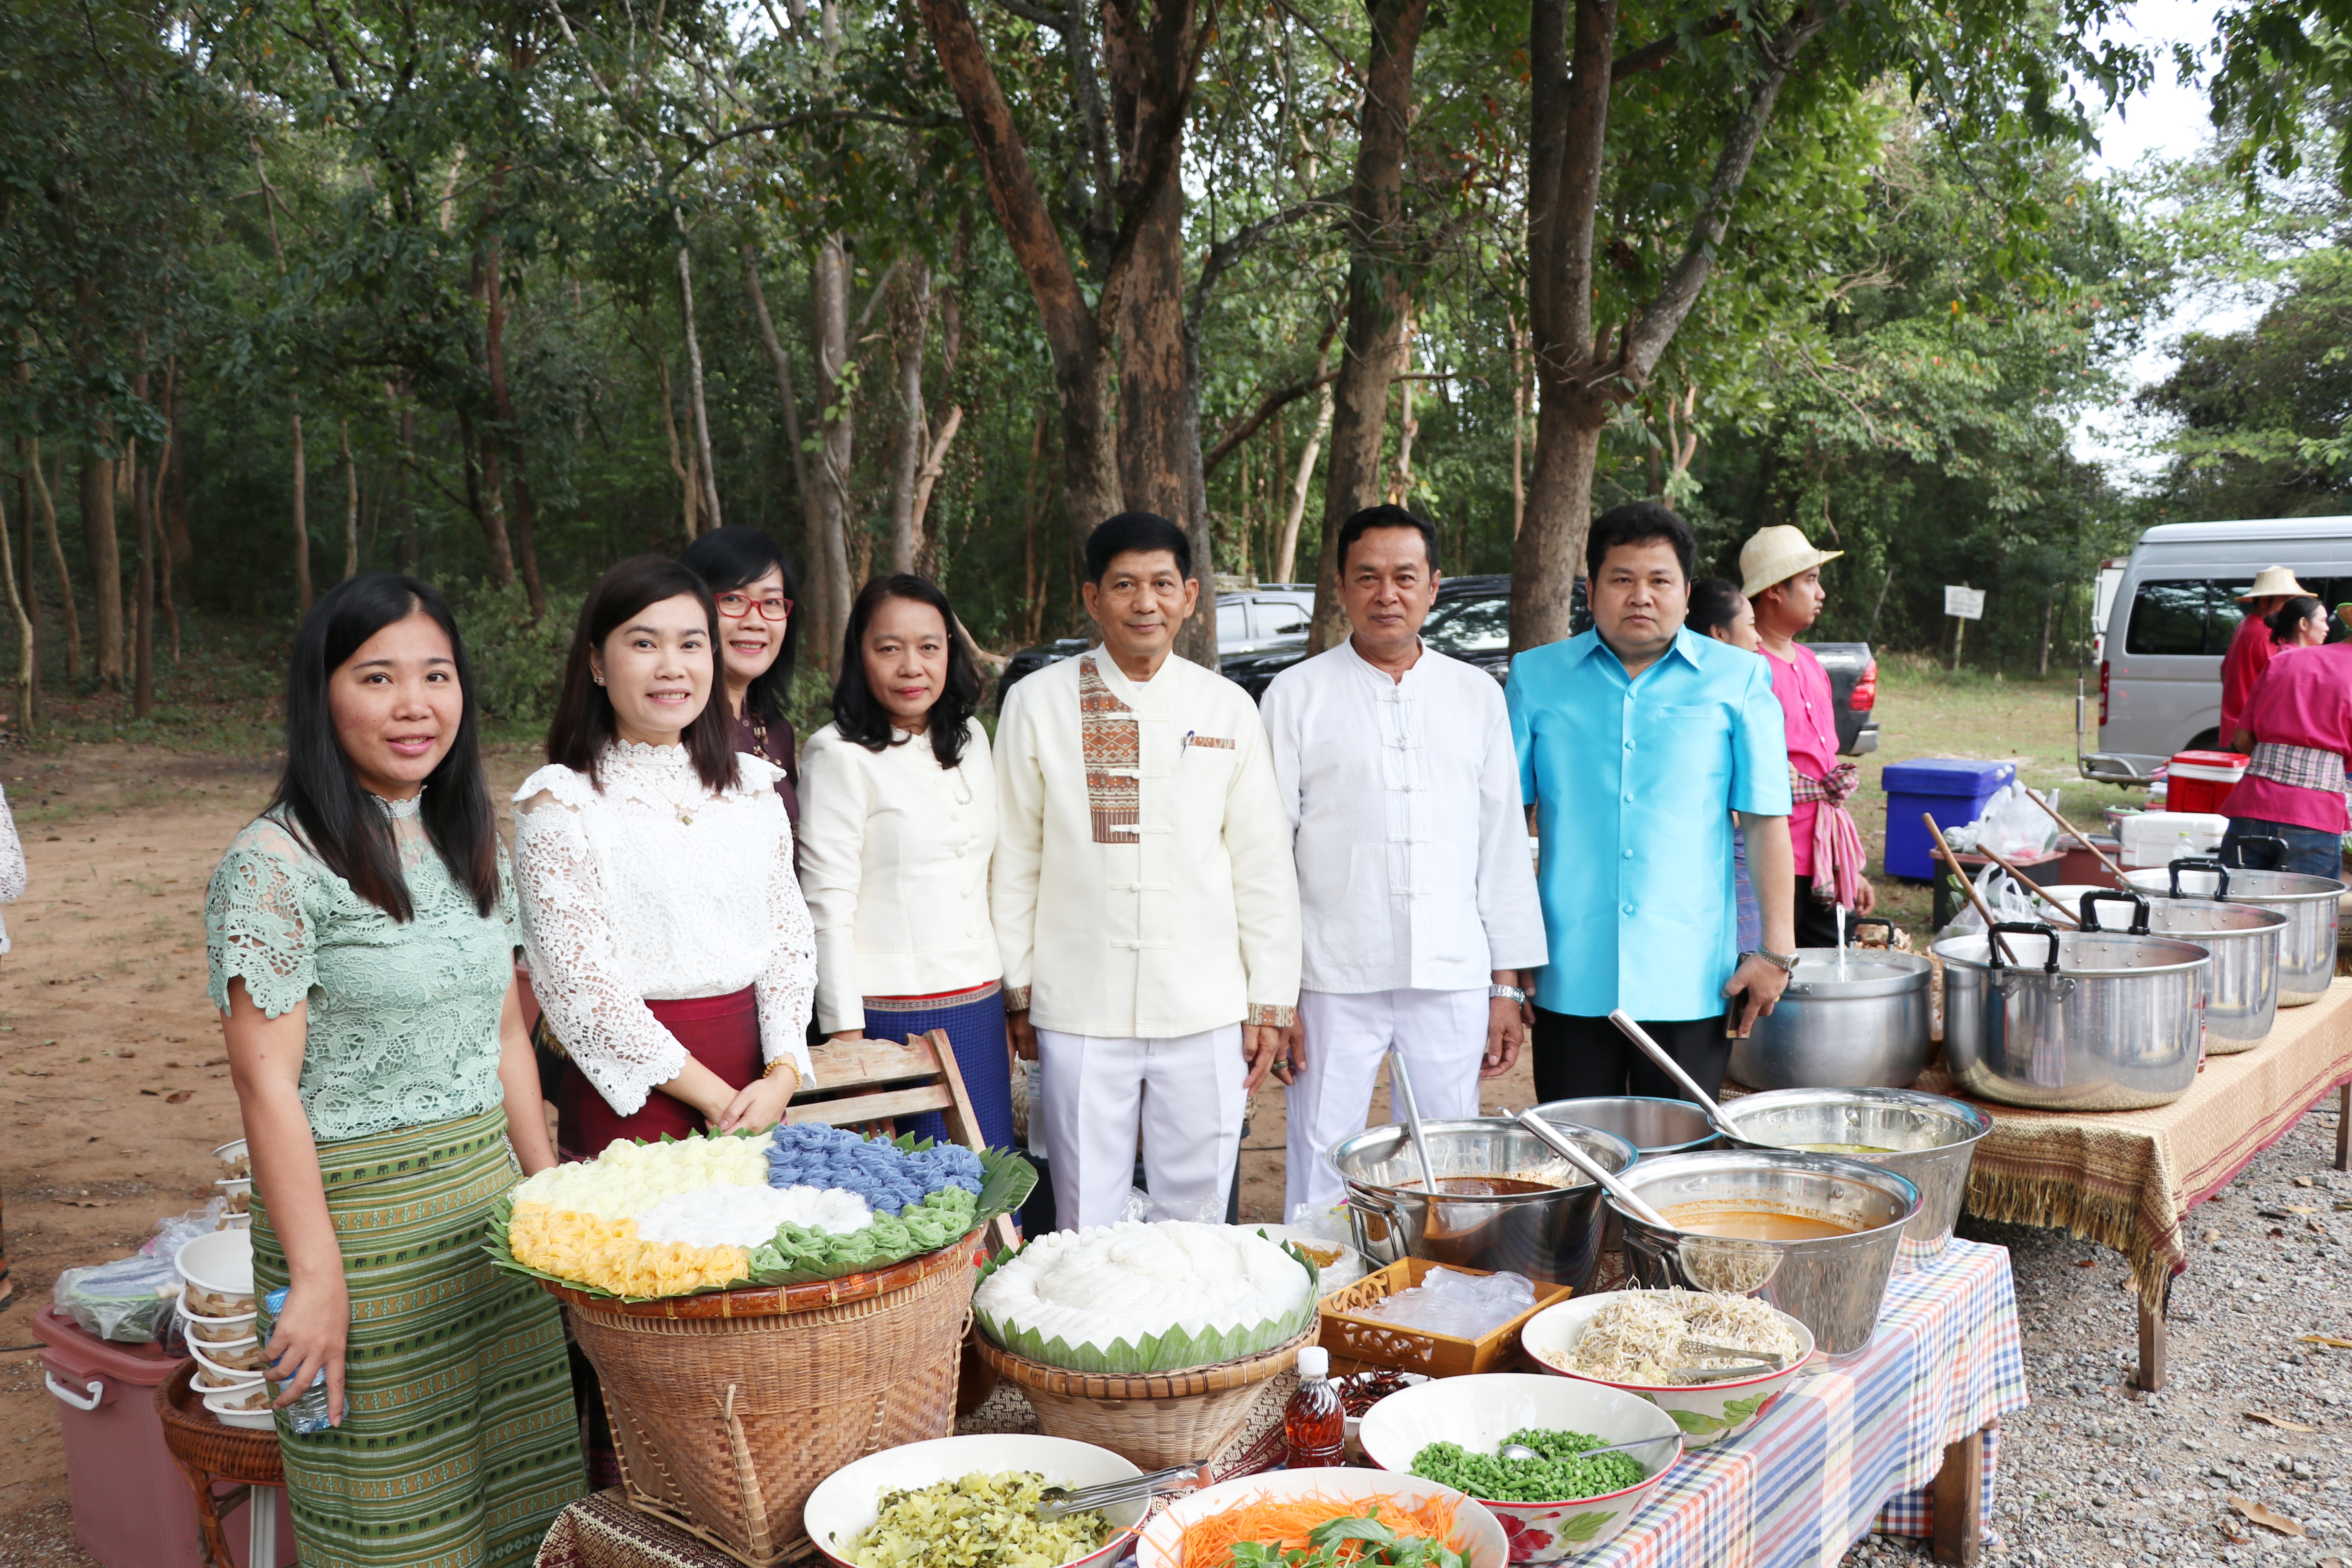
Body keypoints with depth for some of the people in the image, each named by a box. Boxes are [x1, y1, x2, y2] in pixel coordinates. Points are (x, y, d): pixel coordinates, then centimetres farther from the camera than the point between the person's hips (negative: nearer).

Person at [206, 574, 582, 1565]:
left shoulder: (472, 842, 8)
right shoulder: (278, 862, -13)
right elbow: (266, 1081, -14)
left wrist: (546, 1185, 11)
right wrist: (316, 1276, -15)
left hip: (489, 1195, 6)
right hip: (356, 1215, -6)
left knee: (519, 1484, 12)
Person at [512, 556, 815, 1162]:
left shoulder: (751, 785, 8)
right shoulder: (561, 799, -7)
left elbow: (790, 934, 6)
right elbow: (578, 980, -12)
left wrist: (783, 1073, -9)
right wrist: (714, 1097, -13)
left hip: (757, 1088, 5)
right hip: (629, 1099, -4)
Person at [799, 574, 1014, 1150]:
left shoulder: (971, 738, 11)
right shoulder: (839, 756, -9)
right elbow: (827, 905, -12)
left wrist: (1007, 1011, 16)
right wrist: (847, 1038, -14)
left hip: (981, 1005, 6)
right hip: (893, 1013, -6)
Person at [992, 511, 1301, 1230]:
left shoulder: (1228, 709, 4)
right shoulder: (1037, 704, 1)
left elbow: (1263, 866, 7)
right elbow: (1014, 860, 5)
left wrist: (1270, 1002, 5)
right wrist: (1016, 992, 5)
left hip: (1206, 1014, 1)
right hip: (1079, 1014, -1)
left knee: (1196, 1216, 10)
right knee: (1088, 1225, 7)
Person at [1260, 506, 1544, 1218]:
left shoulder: (1477, 695, 10)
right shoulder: (1297, 695, 2)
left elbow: (1503, 844, 12)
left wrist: (1508, 983, 9)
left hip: (1454, 979, 2)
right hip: (1335, 979, -2)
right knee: (1321, 1179, 2)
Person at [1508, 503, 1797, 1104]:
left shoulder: (1739, 681, 4)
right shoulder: (1536, 678, 6)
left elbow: (1766, 821, 3)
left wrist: (1776, 950, -2)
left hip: (1690, 984, 0)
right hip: (1570, 980, 1)